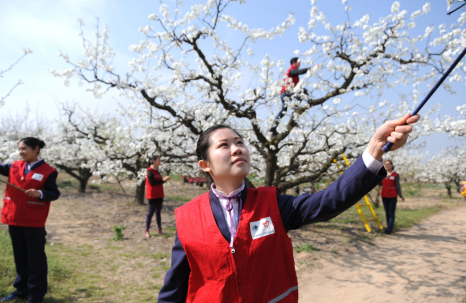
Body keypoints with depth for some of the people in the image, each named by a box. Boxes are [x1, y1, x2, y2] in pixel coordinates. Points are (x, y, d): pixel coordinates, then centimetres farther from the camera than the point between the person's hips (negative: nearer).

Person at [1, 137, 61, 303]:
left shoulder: (47, 171, -8)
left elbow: (55, 194, -7)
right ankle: (21, 289, 34)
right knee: (20, 257, 19)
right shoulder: (15, 167, 8)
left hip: (33, 222, -5)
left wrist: (40, 193, -24)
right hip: (14, 220, 6)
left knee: (36, 258, 4)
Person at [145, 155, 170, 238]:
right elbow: (152, 182, -21)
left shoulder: (157, 171, 14)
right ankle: (147, 231, 3)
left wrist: (164, 179, 5)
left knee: (158, 212, 11)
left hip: (159, 195, 8)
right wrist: (163, 180, -20)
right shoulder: (150, 171, -12)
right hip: (152, 196, -8)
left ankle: (159, 230, 18)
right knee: (151, 212, -4)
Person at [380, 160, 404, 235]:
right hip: (384, 196, 5)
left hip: (392, 197, -5)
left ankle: (390, 228, -3)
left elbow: (397, 186, -5)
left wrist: (400, 196, -9)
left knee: (391, 213, -4)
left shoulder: (395, 175, -5)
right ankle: (389, 226, 18)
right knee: (387, 212, 10)